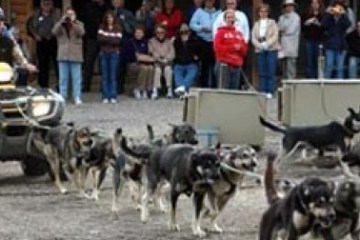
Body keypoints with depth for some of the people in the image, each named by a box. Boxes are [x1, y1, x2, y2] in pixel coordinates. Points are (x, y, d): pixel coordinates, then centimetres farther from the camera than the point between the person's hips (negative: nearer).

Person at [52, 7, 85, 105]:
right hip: (63, 55, 1)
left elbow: (81, 32, -12)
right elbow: (54, 32, -9)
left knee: (76, 78, -2)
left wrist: (73, 22, -14)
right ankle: (62, 96, 6)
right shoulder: (59, 24, 11)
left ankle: (77, 97, 0)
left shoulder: (78, 24, 8)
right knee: (63, 78, 2)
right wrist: (62, 21, -13)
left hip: (75, 55, -1)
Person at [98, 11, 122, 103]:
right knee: (104, 75, 0)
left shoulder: (117, 28, 4)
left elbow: (118, 41, -6)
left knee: (113, 75, -3)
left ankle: (113, 96, -1)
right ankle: (105, 97, 1)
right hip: (104, 53, 1)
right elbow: (100, 38, -4)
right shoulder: (102, 27, 9)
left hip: (114, 53, -1)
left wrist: (106, 39, -8)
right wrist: (112, 39, -10)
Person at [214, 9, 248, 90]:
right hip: (224, 64, -5)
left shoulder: (239, 34, 18)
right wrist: (233, 47, -10)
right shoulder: (221, 32, 3)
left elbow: (245, 49, 16)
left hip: (237, 65, 5)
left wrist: (240, 48, -6)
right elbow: (217, 47, -9)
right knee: (223, 89, -12)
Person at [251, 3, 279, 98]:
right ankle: (263, 91, 4)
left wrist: (266, 44, -15)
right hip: (260, 51, 3)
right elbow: (253, 38, 7)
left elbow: (275, 36, -3)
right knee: (262, 73, 1)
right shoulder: (256, 24, 16)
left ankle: (270, 92, -8)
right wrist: (259, 45, -11)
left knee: (271, 72, -8)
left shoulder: (272, 23, 7)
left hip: (271, 49, -3)